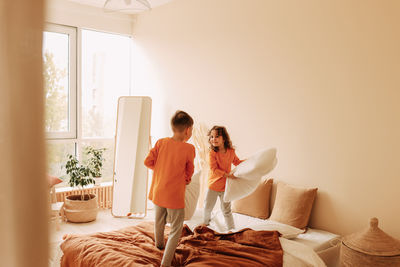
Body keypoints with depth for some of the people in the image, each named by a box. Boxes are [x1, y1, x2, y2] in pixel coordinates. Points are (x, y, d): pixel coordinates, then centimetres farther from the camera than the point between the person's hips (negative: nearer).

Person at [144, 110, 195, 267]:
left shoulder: (161, 143, -5)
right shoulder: (189, 148, -14)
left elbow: (148, 162, -2)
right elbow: (190, 171, -1)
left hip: (157, 192, 6)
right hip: (175, 195, -5)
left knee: (159, 222, 28)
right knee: (176, 230, 9)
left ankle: (159, 244, 54)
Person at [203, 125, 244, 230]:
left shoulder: (231, 151, -6)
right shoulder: (212, 153, -18)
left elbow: (237, 162, 14)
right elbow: (213, 169, -24)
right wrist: (228, 175, -31)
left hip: (226, 185, 1)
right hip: (213, 184, -1)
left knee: (226, 210, 8)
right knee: (207, 207, 16)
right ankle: (206, 221, 44)